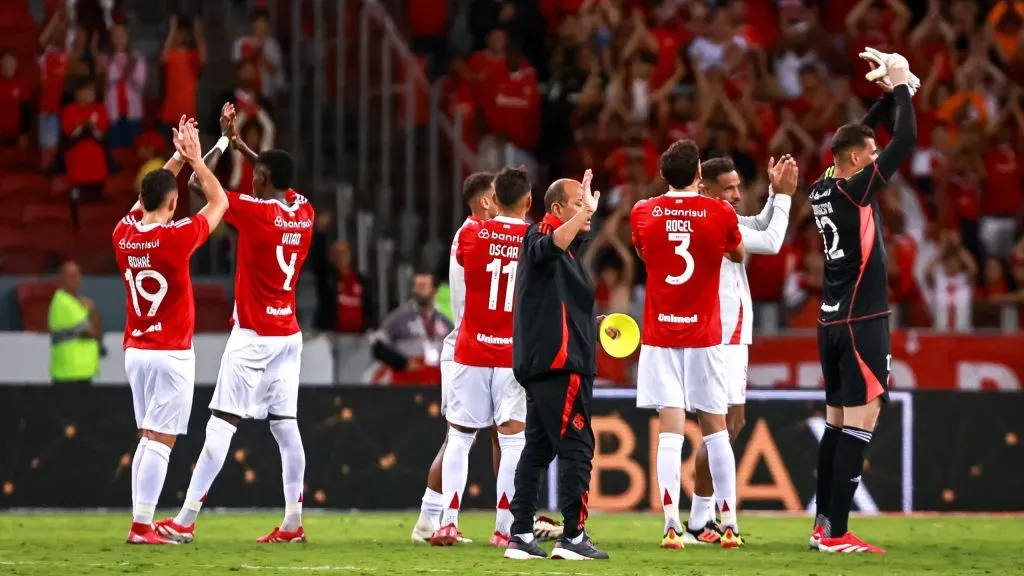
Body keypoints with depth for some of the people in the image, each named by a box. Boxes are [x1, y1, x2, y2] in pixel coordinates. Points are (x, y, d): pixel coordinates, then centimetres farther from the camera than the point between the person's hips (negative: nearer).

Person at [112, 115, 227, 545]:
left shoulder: (124, 234, 1)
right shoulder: (177, 237, -15)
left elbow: (148, 197, 22)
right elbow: (219, 202, 1)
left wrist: (176, 159, 24)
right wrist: (195, 159, 10)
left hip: (135, 351, 6)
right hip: (172, 354, -6)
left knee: (148, 439, 13)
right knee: (160, 441, -6)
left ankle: (140, 522, 10)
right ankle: (142, 526, -11)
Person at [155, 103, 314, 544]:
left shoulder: (255, 211, -15)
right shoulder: (304, 213, 4)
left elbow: (198, 182, -9)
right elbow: (281, 182, 27)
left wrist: (224, 141, 4)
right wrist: (242, 147, 28)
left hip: (253, 336, -7)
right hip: (289, 334, 7)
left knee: (221, 424, -7)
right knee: (285, 425, 6)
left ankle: (185, 521, -7)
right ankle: (293, 521, 4)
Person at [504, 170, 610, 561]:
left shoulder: (568, 250, 20)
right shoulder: (540, 238, -10)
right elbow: (553, 243, -38)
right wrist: (587, 211, -40)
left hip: (543, 364, 10)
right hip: (559, 363, -10)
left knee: (538, 447, 10)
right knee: (575, 446, -8)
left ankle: (521, 535, 10)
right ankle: (573, 536, -9)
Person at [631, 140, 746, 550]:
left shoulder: (642, 214, -1)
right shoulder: (720, 214, -5)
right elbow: (737, 254, 16)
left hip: (659, 336, 0)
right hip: (704, 335, 0)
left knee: (670, 431, -4)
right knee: (715, 430, 9)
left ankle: (672, 525, -14)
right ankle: (729, 524, 11)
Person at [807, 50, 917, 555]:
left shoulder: (822, 191, 8)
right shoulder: (856, 190, -13)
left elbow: (859, 138, 24)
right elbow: (905, 140, -12)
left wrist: (887, 94, 18)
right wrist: (900, 87, 0)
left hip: (831, 321, 9)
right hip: (862, 322, -9)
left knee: (837, 423, 12)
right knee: (859, 426, -8)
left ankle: (824, 526, 12)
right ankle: (836, 534, -12)